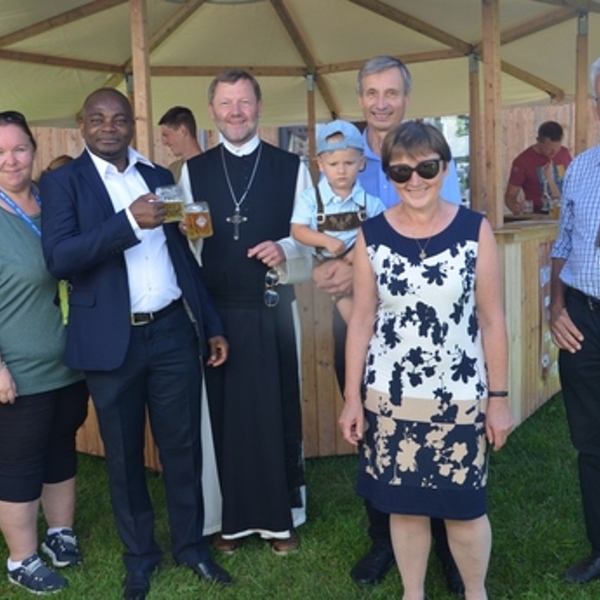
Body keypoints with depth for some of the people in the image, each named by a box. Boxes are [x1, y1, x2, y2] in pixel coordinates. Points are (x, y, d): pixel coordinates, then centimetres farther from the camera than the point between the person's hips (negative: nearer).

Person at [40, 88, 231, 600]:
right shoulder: (63, 182, -2)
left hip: (174, 332, 3)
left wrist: (212, 324, 11)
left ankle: (191, 544, 31)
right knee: (124, 455, 12)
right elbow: (59, 258, -17)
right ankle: (140, 554, 31)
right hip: (113, 341, -3)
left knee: (183, 445, 12)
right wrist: (129, 222, -25)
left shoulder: (159, 176, 11)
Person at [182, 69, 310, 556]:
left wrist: (285, 248, -16)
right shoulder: (194, 171, 7)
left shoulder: (290, 167, 3)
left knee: (278, 412, 6)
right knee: (226, 414, 8)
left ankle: (282, 516, 24)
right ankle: (234, 517, 25)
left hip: (272, 307, -1)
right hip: (216, 309, 1)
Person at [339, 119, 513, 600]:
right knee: (404, 506, 13)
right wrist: (352, 396, 2)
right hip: (390, 396, 1)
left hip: (460, 398, -1)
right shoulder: (372, 236, -2)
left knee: (464, 506, 10)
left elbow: (492, 320, -2)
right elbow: (361, 320, 2)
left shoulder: (476, 230, -5)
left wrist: (499, 397, -1)